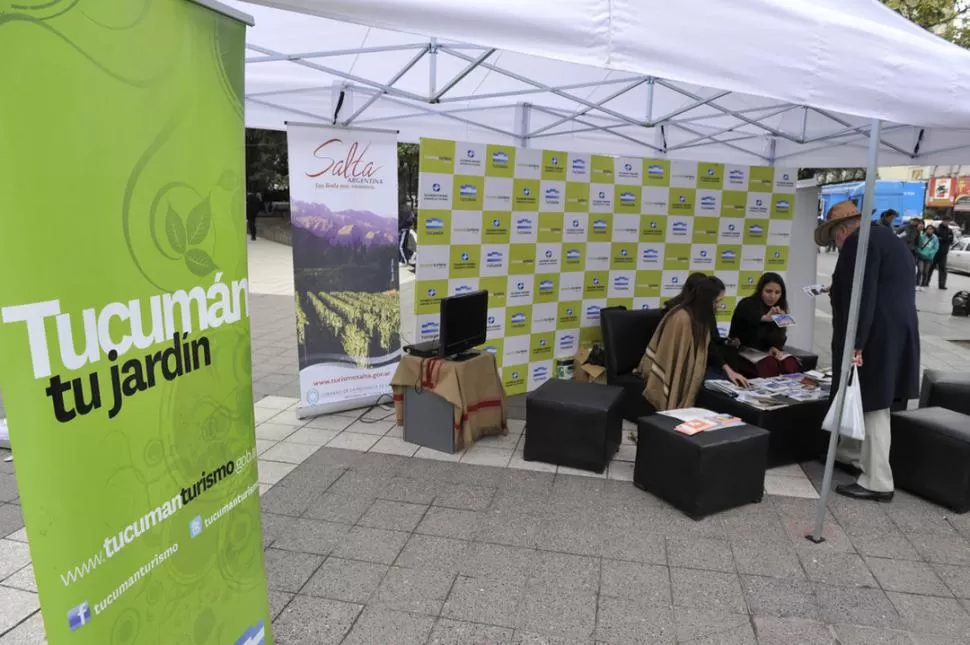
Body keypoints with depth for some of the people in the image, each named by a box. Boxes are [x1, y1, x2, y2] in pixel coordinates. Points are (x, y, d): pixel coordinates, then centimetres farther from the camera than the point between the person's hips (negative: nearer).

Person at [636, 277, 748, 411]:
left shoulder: (702, 316, 2)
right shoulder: (682, 318, -27)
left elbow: (709, 347, 8)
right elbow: (676, 356, -24)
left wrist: (728, 369, -1)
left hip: (687, 368, 9)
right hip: (669, 373, -9)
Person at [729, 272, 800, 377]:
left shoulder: (780, 311, 9)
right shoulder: (747, 305, -9)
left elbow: (779, 338, 8)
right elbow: (750, 316, -35)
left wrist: (774, 347, -15)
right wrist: (765, 318, -55)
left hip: (764, 352, 6)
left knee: (791, 363, -23)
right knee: (770, 364, -32)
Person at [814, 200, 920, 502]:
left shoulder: (859, 241, -13)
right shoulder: (890, 240, 19)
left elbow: (861, 296, -21)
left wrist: (855, 344, -23)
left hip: (874, 338, -10)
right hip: (895, 335, 10)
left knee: (872, 406, -4)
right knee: (867, 402, 21)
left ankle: (877, 483, 4)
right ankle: (850, 453, 37)